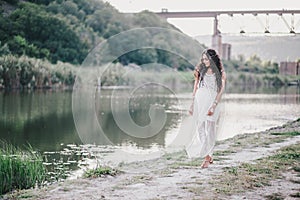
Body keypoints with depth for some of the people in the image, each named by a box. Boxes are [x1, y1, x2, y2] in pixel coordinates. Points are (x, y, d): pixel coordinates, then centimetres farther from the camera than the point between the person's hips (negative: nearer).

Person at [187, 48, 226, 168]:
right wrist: (193, 104, 9)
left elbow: (221, 90, -5)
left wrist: (214, 106, -16)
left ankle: (207, 158, 0)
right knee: (200, 129, 3)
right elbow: (195, 88, 12)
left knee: (208, 130, -6)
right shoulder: (200, 70, 8)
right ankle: (208, 156, 14)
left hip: (212, 102, -3)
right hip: (199, 101, 3)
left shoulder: (220, 73, 0)